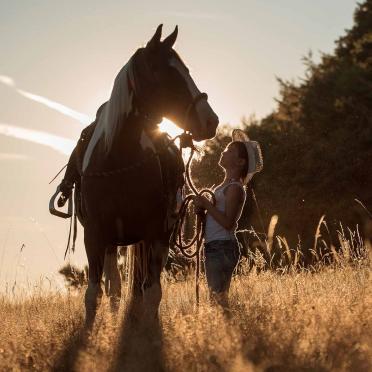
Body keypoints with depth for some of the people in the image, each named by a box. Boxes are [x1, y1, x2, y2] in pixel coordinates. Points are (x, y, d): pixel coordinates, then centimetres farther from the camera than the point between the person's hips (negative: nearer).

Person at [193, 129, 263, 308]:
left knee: (219, 297, -11)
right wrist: (202, 204, 6)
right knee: (215, 296, 11)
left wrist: (206, 205, -17)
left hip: (223, 247, -10)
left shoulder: (235, 188, -11)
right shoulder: (224, 186, 17)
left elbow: (228, 223, -19)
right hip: (214, 246, 10)